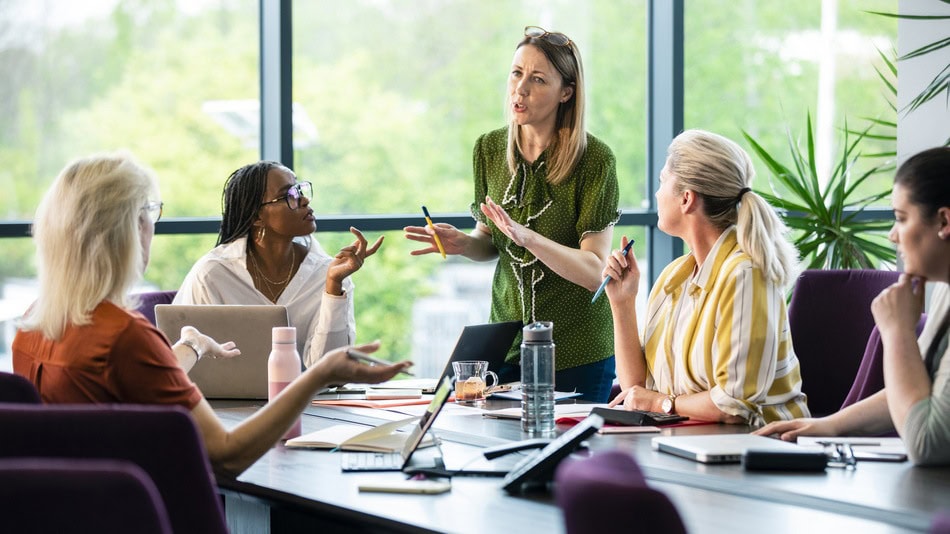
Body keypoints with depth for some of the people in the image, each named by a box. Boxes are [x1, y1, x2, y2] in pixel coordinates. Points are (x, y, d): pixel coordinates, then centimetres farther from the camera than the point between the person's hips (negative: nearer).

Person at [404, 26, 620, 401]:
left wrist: (526, 236, -32)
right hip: (508, 342, 4)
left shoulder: (594, 159, -14)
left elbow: (594, 272, -19)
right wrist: (462, 244, -9)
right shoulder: (489, 149, 1)